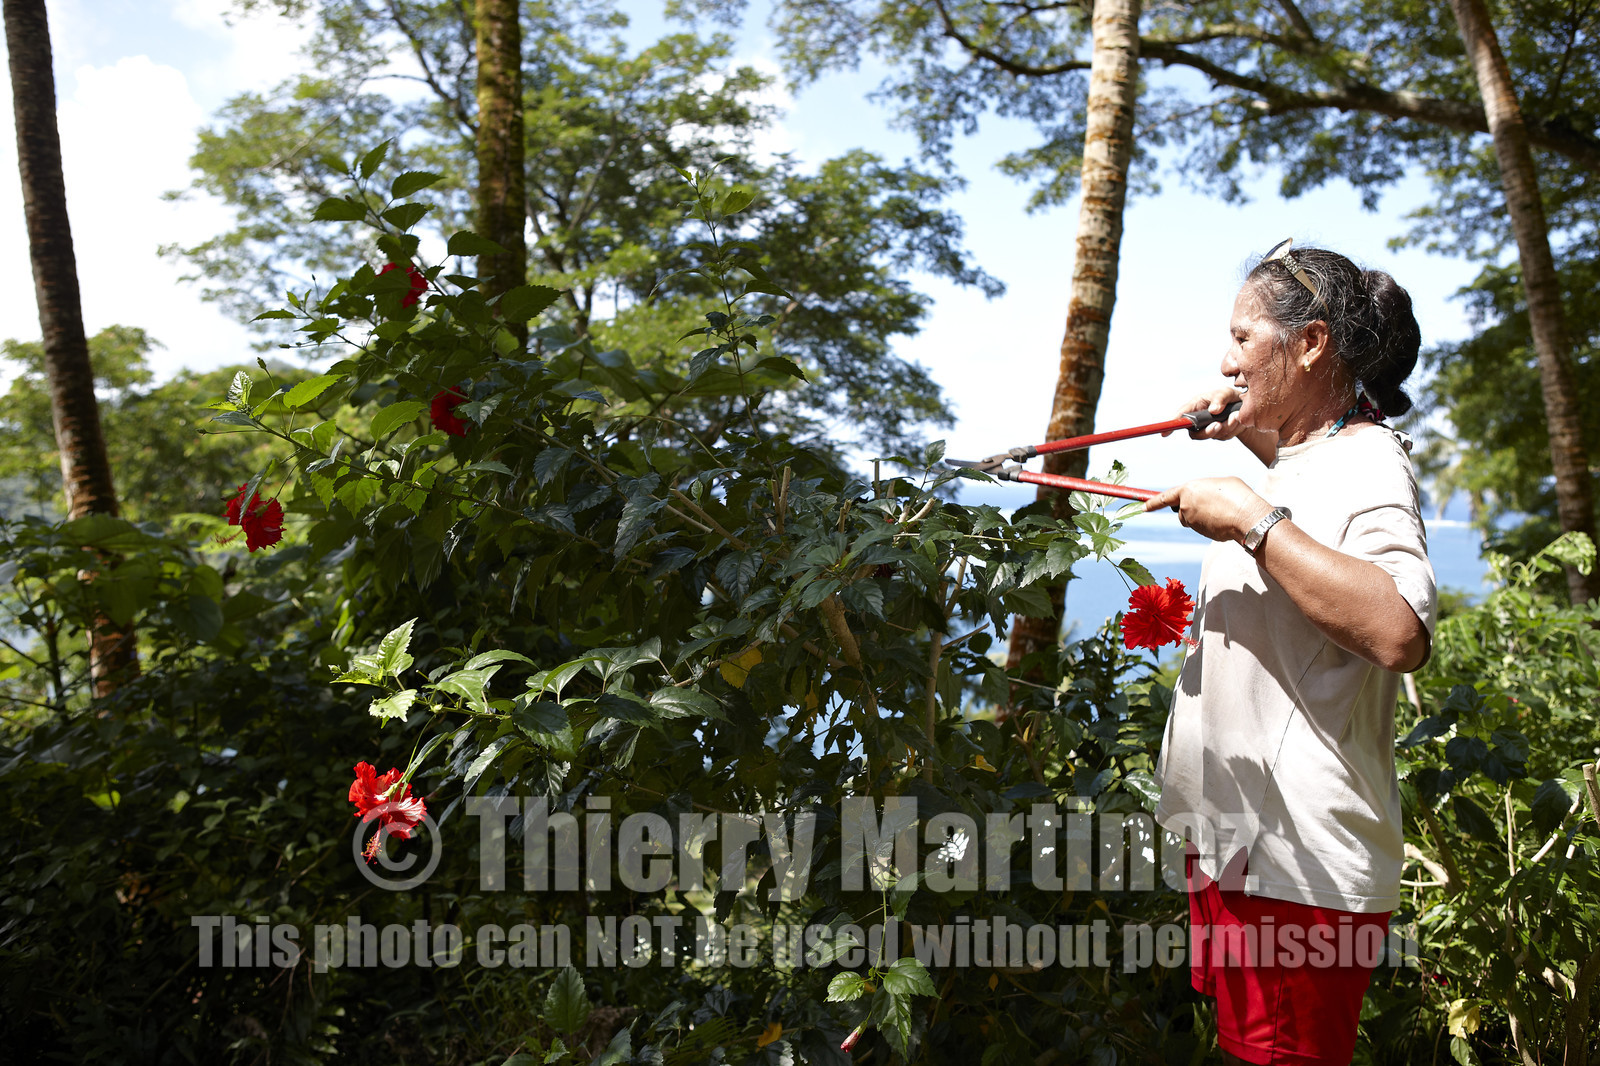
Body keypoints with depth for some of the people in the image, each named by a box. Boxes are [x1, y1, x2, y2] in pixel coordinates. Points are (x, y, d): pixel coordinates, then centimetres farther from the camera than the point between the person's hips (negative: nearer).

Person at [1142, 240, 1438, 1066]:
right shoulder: (1309, 456, 12)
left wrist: (1251, 519, -28)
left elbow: (1400, 633, -34)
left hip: (1299, 872, -10)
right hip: (1236, 843, 10)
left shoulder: (1366, 458, -17)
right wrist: (1255, 435, 21)